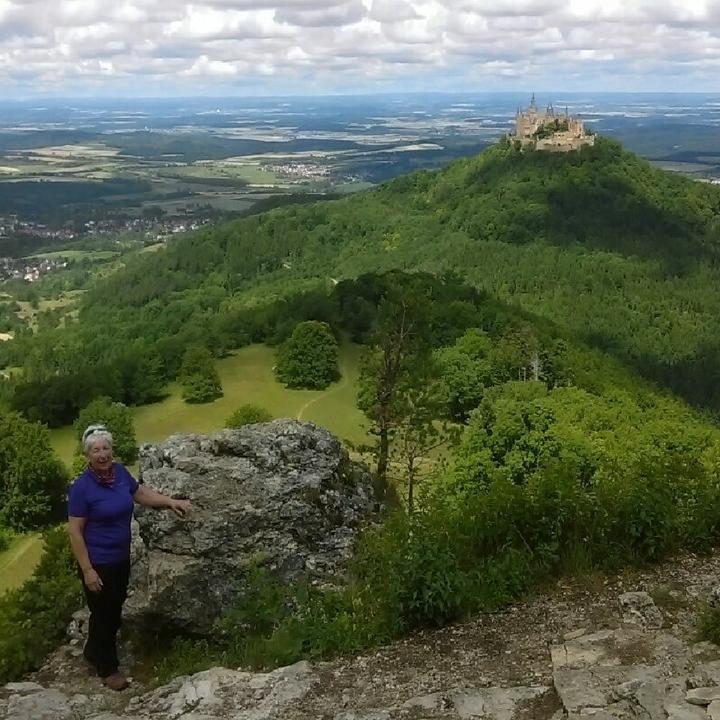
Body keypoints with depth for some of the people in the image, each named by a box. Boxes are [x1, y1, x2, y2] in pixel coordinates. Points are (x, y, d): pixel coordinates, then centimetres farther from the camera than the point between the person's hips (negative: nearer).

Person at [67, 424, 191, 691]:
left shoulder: (120, 472, -5)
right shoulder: (81, 487, -23)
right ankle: (108, 668, 30)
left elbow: (141, 493, 14)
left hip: (121, 558, 7)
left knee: (115, 609, 23)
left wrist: (170, 502, 2)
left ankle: (94, 652, 46)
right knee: (103, 614, 10)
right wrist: (87, 570, -18)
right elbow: (75, 532, -18)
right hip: (98, 563, -7)